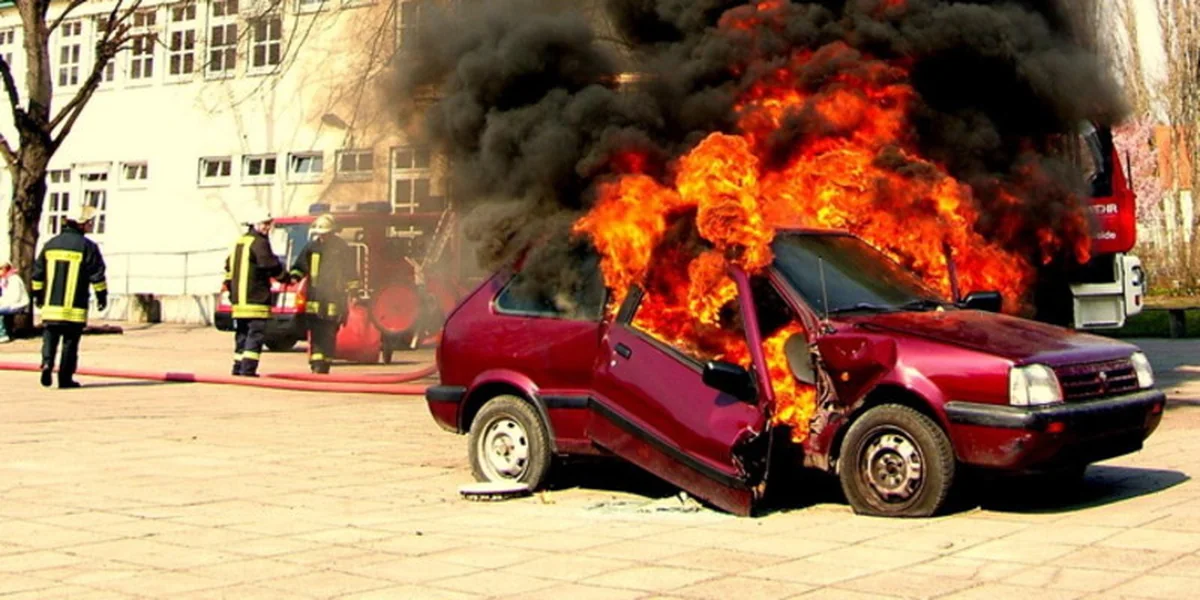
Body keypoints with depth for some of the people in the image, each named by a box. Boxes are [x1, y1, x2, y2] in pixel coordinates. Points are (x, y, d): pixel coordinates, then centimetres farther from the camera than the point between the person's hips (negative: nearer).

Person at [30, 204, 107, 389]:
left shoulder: (51, 244, 10)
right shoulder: (87, 247, -6)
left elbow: (38, 272, 14)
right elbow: (97, 275, -7)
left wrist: (38, 294, 25)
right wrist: (102, 296, 4)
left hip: (51, 305, 4)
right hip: (75, 307, -4)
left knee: (50, 336, 10)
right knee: (70, 341, 3)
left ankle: (47, 362, -14)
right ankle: (65, 378, 5)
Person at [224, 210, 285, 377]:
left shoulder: (239, 242, 19)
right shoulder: (259, 243, -10)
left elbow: (229, 267, 23)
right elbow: (271, 266, -14)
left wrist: (231, 288, 27)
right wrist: (285, 276, 4)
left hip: (238, 299, 9)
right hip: (255, 298, -9)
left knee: (242, 333, 15)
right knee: (255, 333, -8)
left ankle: (238, 367, 16)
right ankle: (248, 369, -14)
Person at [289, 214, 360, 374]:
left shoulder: (343, 249, 2)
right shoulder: (312, 247, 9)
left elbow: (351, 273, 5)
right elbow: (300, 265, 15)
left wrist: (352, 291, 1)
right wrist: (294, 275, -5)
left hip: (334, 300, -2)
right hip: (315, 299, 2)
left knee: (330, 335, 2)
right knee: (316, 334, -4)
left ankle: (325, 366, 8)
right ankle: (316, 366, -5)